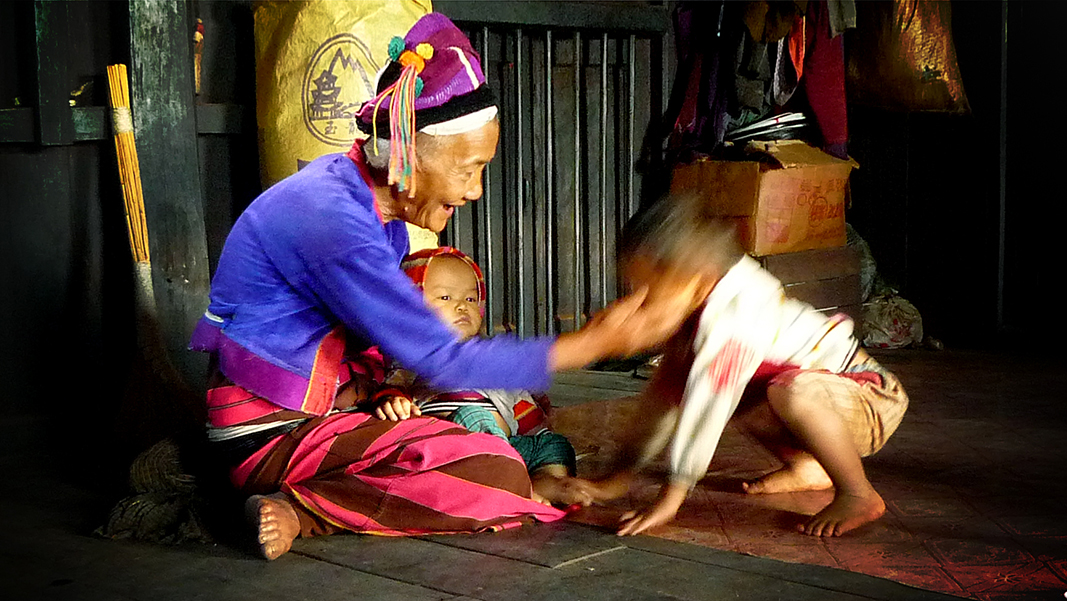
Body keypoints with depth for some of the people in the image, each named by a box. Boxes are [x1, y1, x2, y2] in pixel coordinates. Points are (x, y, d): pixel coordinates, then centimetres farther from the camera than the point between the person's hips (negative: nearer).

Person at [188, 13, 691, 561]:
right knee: (498, 478, -21)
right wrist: (593, 344, -17)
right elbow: (441, 361, -22)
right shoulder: (333, 219, -24)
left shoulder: (377, 207, 7)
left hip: (322, 411, 10)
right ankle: (301, 511, -16)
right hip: (273, 435, -10)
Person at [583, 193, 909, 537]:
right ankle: (806, 466, 19)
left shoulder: (729, 317, -30)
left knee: (793, 392, -38)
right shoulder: (701, 307, -1)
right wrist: (620, 475, 2)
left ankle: (859, 495, -17)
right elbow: (666, 390, 3)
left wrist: (671, 497, -31)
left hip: (873, 403, -9)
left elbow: (706, 408, -34)